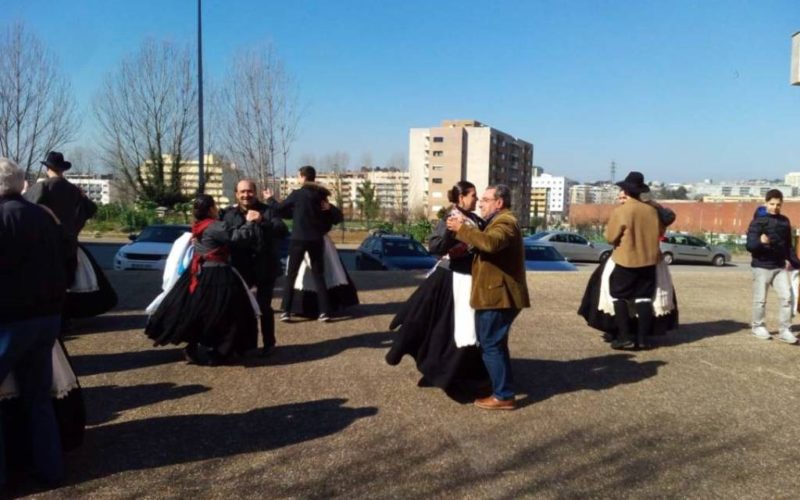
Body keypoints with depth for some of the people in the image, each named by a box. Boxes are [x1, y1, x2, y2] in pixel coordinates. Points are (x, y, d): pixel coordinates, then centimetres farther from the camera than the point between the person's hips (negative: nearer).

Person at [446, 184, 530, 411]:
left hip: (498, 296, -11)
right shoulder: (499, 221, 21)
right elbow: (483, 243, 20)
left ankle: (504, 396, 0)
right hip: (497, 294, 11)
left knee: (491, 345, -7)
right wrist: (462, 229, 5)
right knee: (495, 344, 18)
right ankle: (502, 389, 28)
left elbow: (490, 243, -36)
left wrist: (461, 228, -27)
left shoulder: (505, 222, -15)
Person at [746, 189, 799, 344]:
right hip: (762, 266, -5)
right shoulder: (758, 221, -9)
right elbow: (750, 245, -16)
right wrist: (760, 242, -37)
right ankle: (758, 326, 20)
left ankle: (784, 330, 5)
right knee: (760, 299, 4)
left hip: (780, 266, 5)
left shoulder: (785, 221, 9)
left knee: (786, 296, -1)